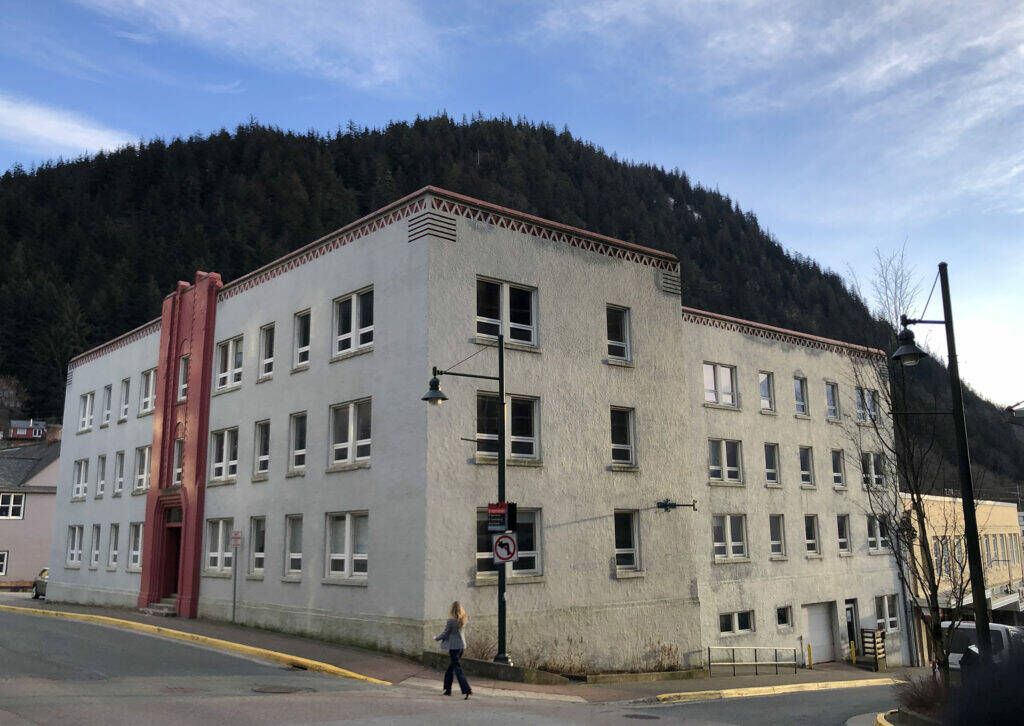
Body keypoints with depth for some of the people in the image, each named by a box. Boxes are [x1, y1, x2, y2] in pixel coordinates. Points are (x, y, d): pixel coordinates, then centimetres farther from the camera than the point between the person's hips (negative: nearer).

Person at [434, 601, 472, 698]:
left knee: (458, 669, -5)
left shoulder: (451, 621, -14)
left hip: (454, 647, -7)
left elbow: (445, 635, -9)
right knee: (451, 667, 19)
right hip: (462, 646, 7)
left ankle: (467, 690, -13)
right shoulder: (463, 620, 5)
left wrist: (436, 638, 12)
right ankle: (447, 689, 27)